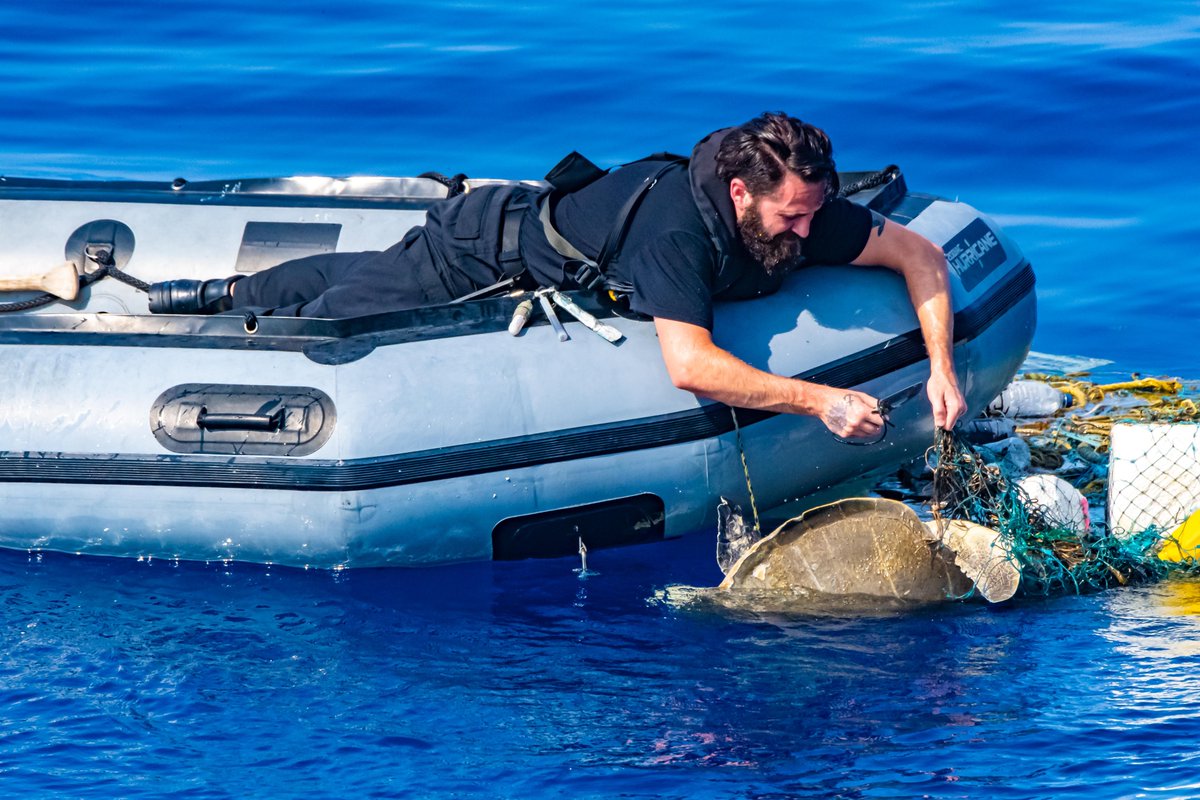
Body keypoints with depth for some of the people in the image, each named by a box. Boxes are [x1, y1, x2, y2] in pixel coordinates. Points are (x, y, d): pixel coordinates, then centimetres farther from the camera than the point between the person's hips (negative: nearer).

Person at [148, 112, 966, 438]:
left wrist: (941, 366, -29)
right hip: (486, 253, -8)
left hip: (536, 225, 8)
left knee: (360, 280, 29)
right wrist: (818, 400, -51)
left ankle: (229, 293, 49)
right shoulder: (676, 224, -45)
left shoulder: (797, 213, -25)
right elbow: (689, 365, -52)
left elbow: (919, 253, -16)